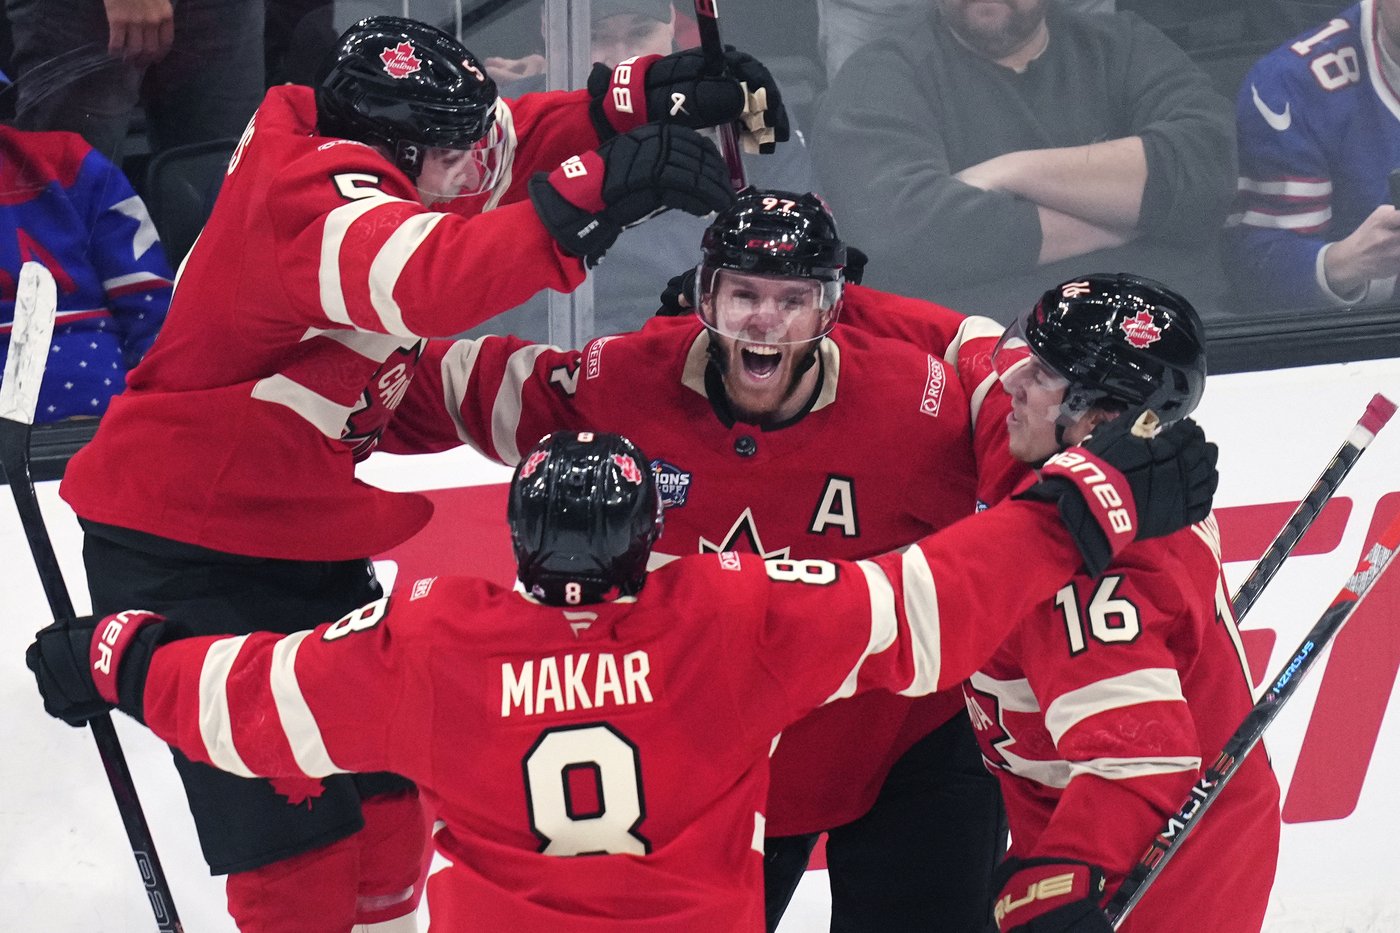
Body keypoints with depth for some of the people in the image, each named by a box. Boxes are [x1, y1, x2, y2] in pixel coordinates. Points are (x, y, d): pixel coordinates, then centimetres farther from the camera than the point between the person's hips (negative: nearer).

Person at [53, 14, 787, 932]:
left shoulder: (365, 149, -1)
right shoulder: (311, 195, -27)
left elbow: (517, 141, 6)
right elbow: (427, 281, -46)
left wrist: (647, 99, -12)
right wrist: (597, 193, -52)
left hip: (296, 530, 10)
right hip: (184, 554, -10)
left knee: (384, 791, 15)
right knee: (300, 836, -10)